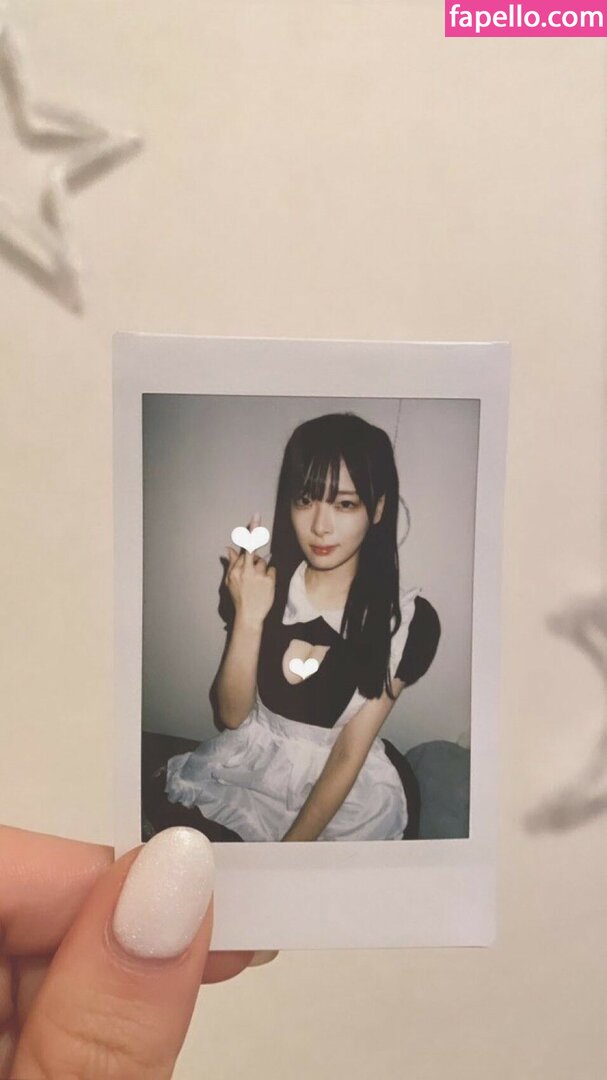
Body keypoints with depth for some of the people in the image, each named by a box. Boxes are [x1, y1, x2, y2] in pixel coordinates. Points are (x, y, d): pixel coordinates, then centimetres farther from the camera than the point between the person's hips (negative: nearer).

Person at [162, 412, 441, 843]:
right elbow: (231, 715, -9)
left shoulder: (409, 620, -15)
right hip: (252, 760, 2)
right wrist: (248, 617, -23)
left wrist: (293, 841, -15)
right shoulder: (264, 584, -8)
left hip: (349, 786, -1)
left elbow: (349, 754, -12)